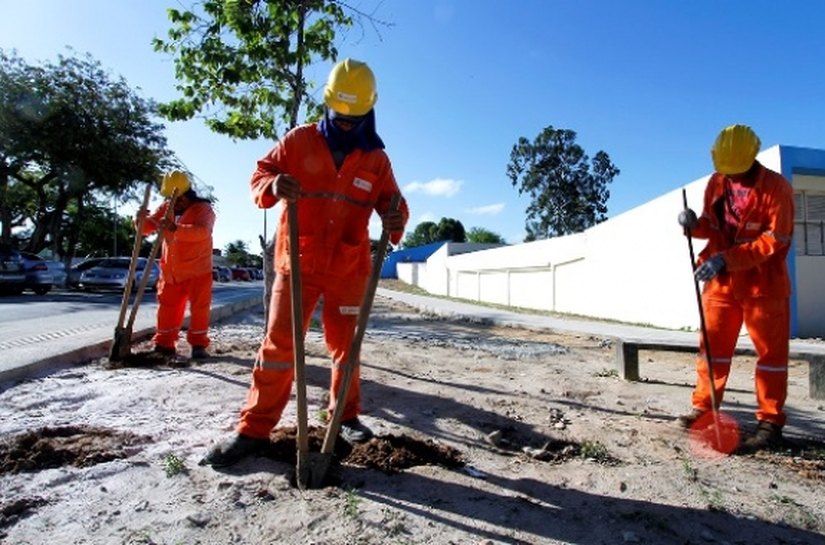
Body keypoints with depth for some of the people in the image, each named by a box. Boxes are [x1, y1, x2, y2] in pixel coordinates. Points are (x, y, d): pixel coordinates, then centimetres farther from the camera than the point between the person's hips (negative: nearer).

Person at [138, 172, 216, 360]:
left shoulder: (203, 209, -12)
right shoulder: (165, 208, 7)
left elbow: (202, 231, -31)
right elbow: (147, 227, 6)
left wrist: (175, 228, -44)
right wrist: (141, 220, -18)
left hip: (198, 270, -5)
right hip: (171, 270, 5)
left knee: (199, 308, -2)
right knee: (168, 307, 11)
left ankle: (198, 344, 8)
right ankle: (164, 343, 21)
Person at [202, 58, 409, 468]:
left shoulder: (375, 158, 6)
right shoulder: (299, 141, 3)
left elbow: (392, 202, 7)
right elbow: (260, 175, 4)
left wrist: (396, 221, -18)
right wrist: (274, 185, -21)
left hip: (348, 269, 2)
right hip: (296, 262, -1)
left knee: (345, 345, 12)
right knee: (279, 344, 0)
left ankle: (346, 415, 30)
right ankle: (255, 428, 11)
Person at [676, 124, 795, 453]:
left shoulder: (776, 187, -11)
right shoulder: (716, 183, 4)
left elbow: (774, 240, -19)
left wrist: (727, 259, -29)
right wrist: (696, 224, -11)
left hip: (763, 282, -5)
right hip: (721, 279, 5)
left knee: (770, 351, 4)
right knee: (712, 344, 9)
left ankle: (770, 423, 14)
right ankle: (704, 407, 21)